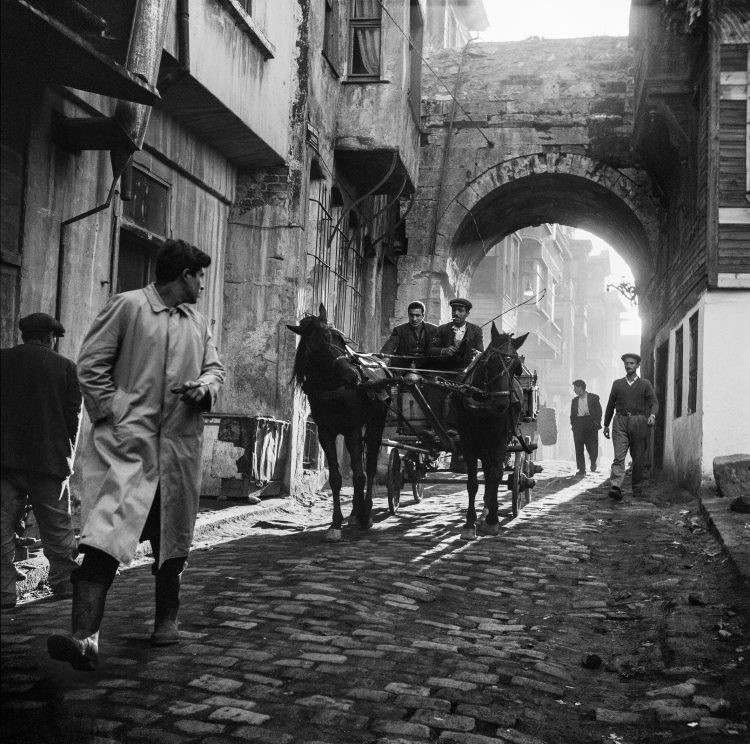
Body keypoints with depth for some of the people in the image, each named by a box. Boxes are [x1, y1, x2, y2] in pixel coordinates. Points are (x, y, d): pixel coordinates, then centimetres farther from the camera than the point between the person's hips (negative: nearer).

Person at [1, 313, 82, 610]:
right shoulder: (65, 367, 0)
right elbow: (73, 416, -1)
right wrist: (67, 452, 12)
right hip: (50, 459, -1)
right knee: (57, 529, 10)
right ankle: (66, 587, 16)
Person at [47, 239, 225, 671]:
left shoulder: (200, 323, 18)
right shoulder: (128, 306, -1)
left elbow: (215, 367, 21)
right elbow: (91, 364, -3)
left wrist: (206, 386, -3)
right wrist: (113, 417, -11)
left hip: (181, 444, 6)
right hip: (127, 440, -6)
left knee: (172, 538, 15)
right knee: (106, 535, -18)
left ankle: (167, 619, 32)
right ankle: (85, 638, -23)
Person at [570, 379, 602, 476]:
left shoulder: (593, 397, 4)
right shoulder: (574, 400, 17)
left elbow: (599, 411, 1)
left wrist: (597, 423, -8)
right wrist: (573, 424, 4)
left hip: (591, 425, -3)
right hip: (578, 426, 3)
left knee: (592, 447, -3)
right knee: (578, 448, -3)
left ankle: (593, 462, 27)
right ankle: (581, 469, 1)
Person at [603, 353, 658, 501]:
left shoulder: (645, 384, 9)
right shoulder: (617, 384, 15)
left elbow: (654, 402, -2)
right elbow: (610, 405, 20)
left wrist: (652, 415, -23)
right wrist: (606, 424, 19)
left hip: (639, 422, 0)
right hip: (620, 422, 1)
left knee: (638, 458, 4)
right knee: (619, 456, -13)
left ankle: (637, 488, 18)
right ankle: (615, 487, -25)